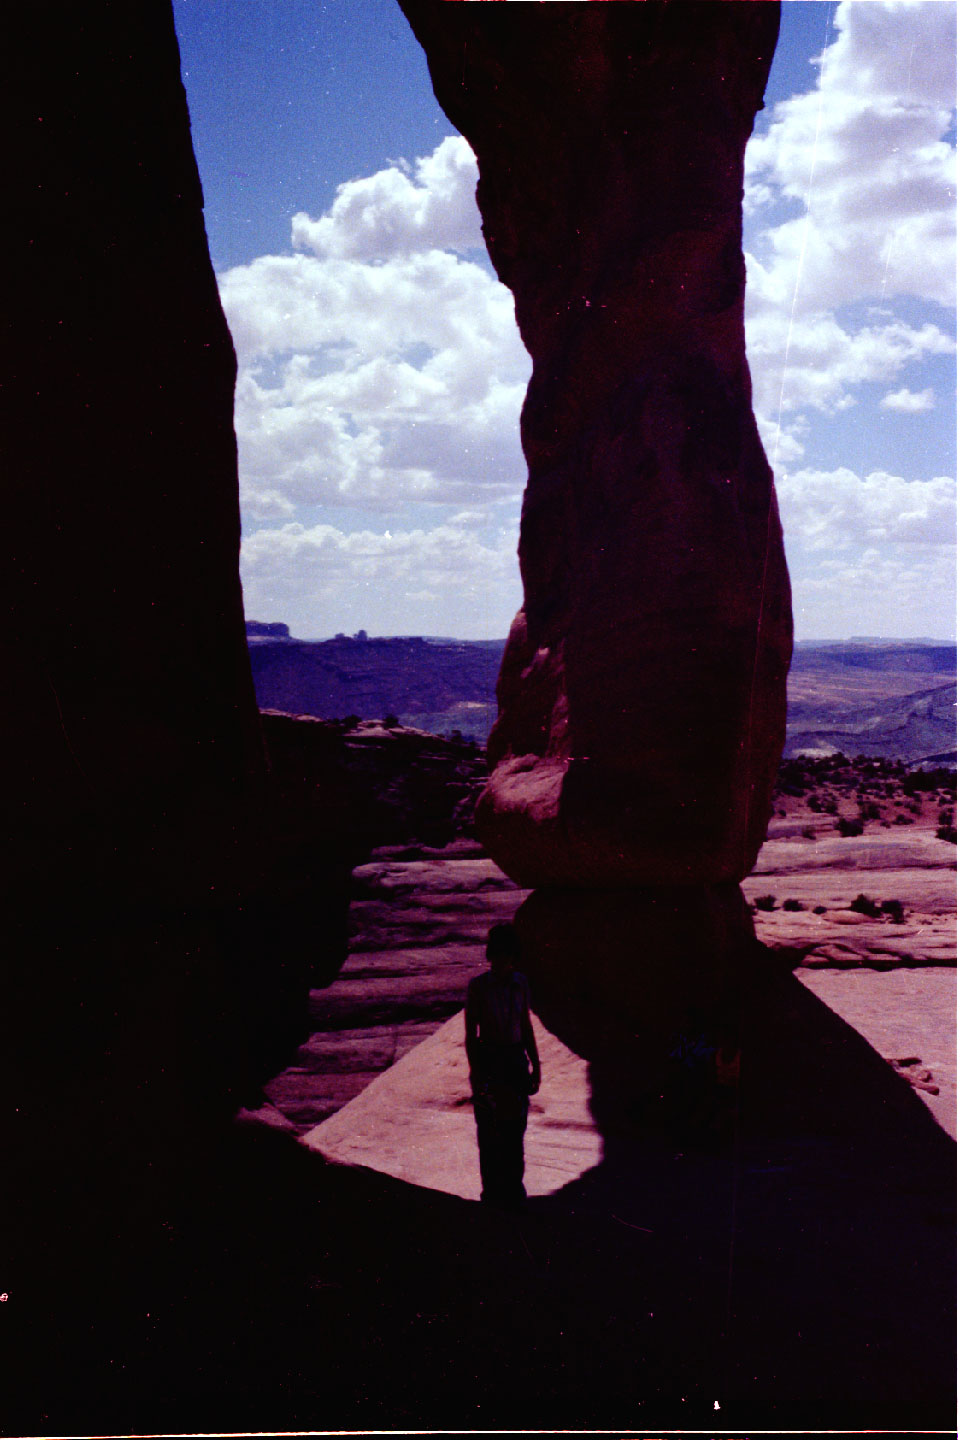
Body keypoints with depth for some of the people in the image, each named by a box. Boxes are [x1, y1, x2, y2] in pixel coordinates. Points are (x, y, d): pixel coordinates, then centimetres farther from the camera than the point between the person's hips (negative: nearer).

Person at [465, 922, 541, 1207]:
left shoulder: (520, 983, 3)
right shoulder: (478, 986, -9)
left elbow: (526, 1026, 11)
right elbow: (470, 1034, -8)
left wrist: (535, 1064, 10)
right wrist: (476, 1073, -12)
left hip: (516, 1058, 4)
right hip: (488, 1059, -4)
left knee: (516, 1126, 10)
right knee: (489, 1128, 3)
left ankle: (513, 1188, 23)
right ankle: (492, 1190, 16)